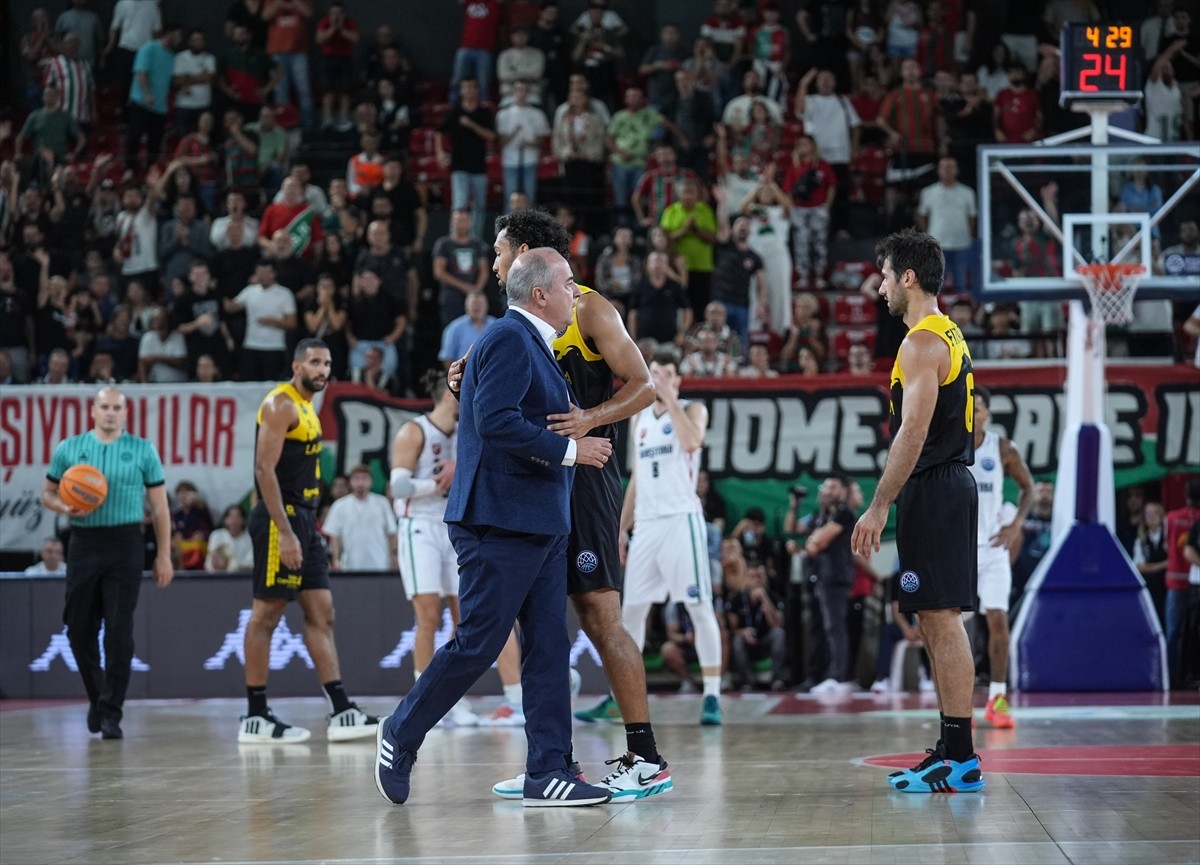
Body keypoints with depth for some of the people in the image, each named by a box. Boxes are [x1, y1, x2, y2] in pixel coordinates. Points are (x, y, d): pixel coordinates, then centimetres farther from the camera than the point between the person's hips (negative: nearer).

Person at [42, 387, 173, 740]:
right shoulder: (69, 448, 8)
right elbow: (48, 492, 14)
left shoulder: (142, 450, 4)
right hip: (84, 543, 2)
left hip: (125, 545, -2)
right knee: (80, 630, 7)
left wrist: (163, 555, 0)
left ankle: (111, 713, -3)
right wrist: (63, 507, -10)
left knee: (119, 631, -7)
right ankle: (97, 697, 28)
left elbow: (159, 506, 6)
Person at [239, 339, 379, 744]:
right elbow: (265, 469, -19)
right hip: (279, 520, -10)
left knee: (321, 613, 5)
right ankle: (255, 718, -2)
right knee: (266, 613, -5)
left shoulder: (306, 408, 19)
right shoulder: (281, 404, -11)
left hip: (304, 520, 10)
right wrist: (284, 532, -24)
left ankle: (341, 712, 4)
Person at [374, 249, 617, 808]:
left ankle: (547, 773, 6)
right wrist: (569, 450, -18)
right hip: (501, 523, -10)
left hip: (539, 525, 10)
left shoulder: (530, 343, 20)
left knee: (549, 647, 5)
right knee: (478, 644, -5)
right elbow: (496, 420, -23)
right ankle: (401, 735, 12)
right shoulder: (509, 339, -12)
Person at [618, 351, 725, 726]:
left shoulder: (693, 410, 1)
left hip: (681, 519, -6)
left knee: (700, 607, -9)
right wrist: (622, 527, 16)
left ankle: (712, 695, -10)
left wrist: (670, 398, -17)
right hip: (646, 523, 6)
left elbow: (692, 441, -23)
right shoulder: (640, 419, 17)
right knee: (631, 610, 7)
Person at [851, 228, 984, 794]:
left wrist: (878, 507, -20)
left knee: (942, 619, -10)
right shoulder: (950, 335, 19)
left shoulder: (922, 343, -13)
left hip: (932, 492, -10)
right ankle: (951, 750, 15)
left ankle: (961, 761, -11)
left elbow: (913, 433, -21)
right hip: (949, 487, 10)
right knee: (934, 622, 12)